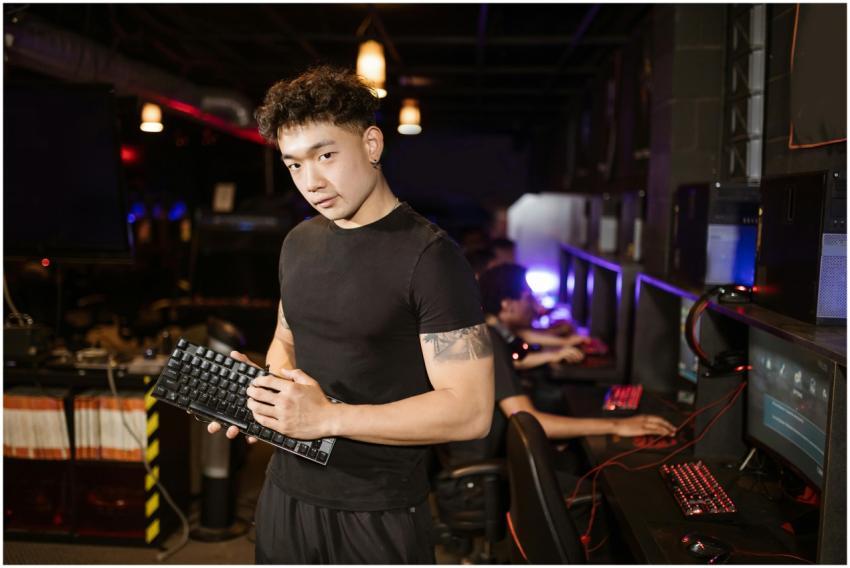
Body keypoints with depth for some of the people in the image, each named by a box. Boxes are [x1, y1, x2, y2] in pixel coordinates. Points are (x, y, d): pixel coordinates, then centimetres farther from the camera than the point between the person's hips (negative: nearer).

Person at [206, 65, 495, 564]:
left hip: (379, 515, -6)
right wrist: (266, 385, -3)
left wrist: (327, 417, -24)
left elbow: (470, 410, -21)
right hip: (287, 491, 6)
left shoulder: (429, 256, -17)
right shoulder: (300, 242, 5)